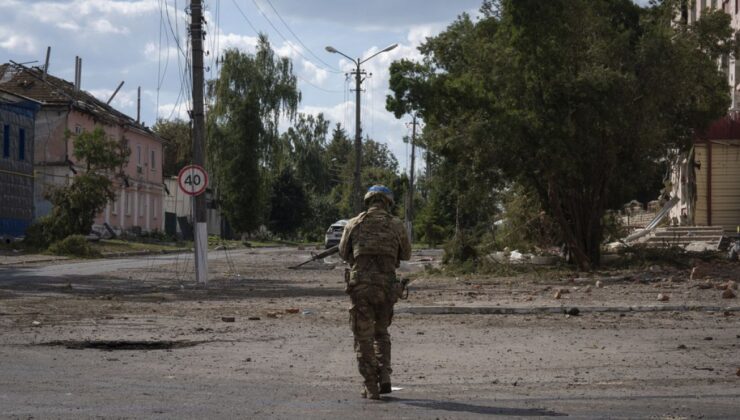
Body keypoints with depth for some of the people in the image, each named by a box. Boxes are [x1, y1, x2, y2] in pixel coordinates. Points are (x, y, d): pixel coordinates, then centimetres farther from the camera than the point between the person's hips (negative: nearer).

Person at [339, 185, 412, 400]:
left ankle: (371, 387, 1)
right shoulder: (396, 225, 5)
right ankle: (384, 376, 6)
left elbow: (344, 252, 17)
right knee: (381, 333, 22)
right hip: (386, 286, 2)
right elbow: (406, 254, 19)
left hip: (360, 286, -2)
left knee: (364, 338, 6)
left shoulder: (354, 224, 4)